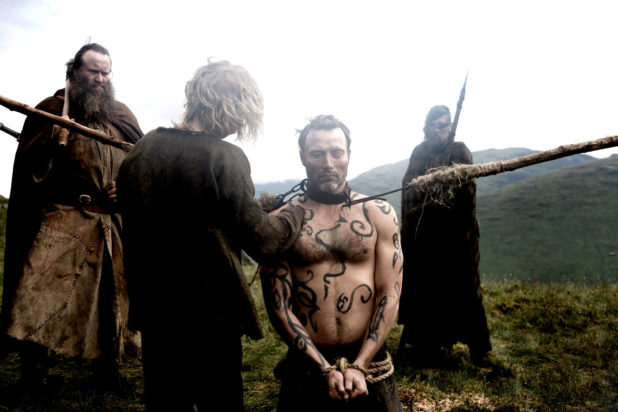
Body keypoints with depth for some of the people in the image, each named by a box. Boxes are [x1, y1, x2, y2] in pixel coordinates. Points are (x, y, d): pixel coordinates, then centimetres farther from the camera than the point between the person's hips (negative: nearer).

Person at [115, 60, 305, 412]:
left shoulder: (141, 150, 1)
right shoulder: (225, 158, -18)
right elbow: (263, 241, -16)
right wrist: (298, 213, 1)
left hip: (152, 312, 6)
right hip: (210, 317, -6)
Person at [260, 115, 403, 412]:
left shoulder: (379, 214, -1)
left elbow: (389, 295, -3)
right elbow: (278, 305, -6)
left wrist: (359, 366, -11)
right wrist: (326, 370, -12)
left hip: (371, 363, 1)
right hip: (306, 365, 0)